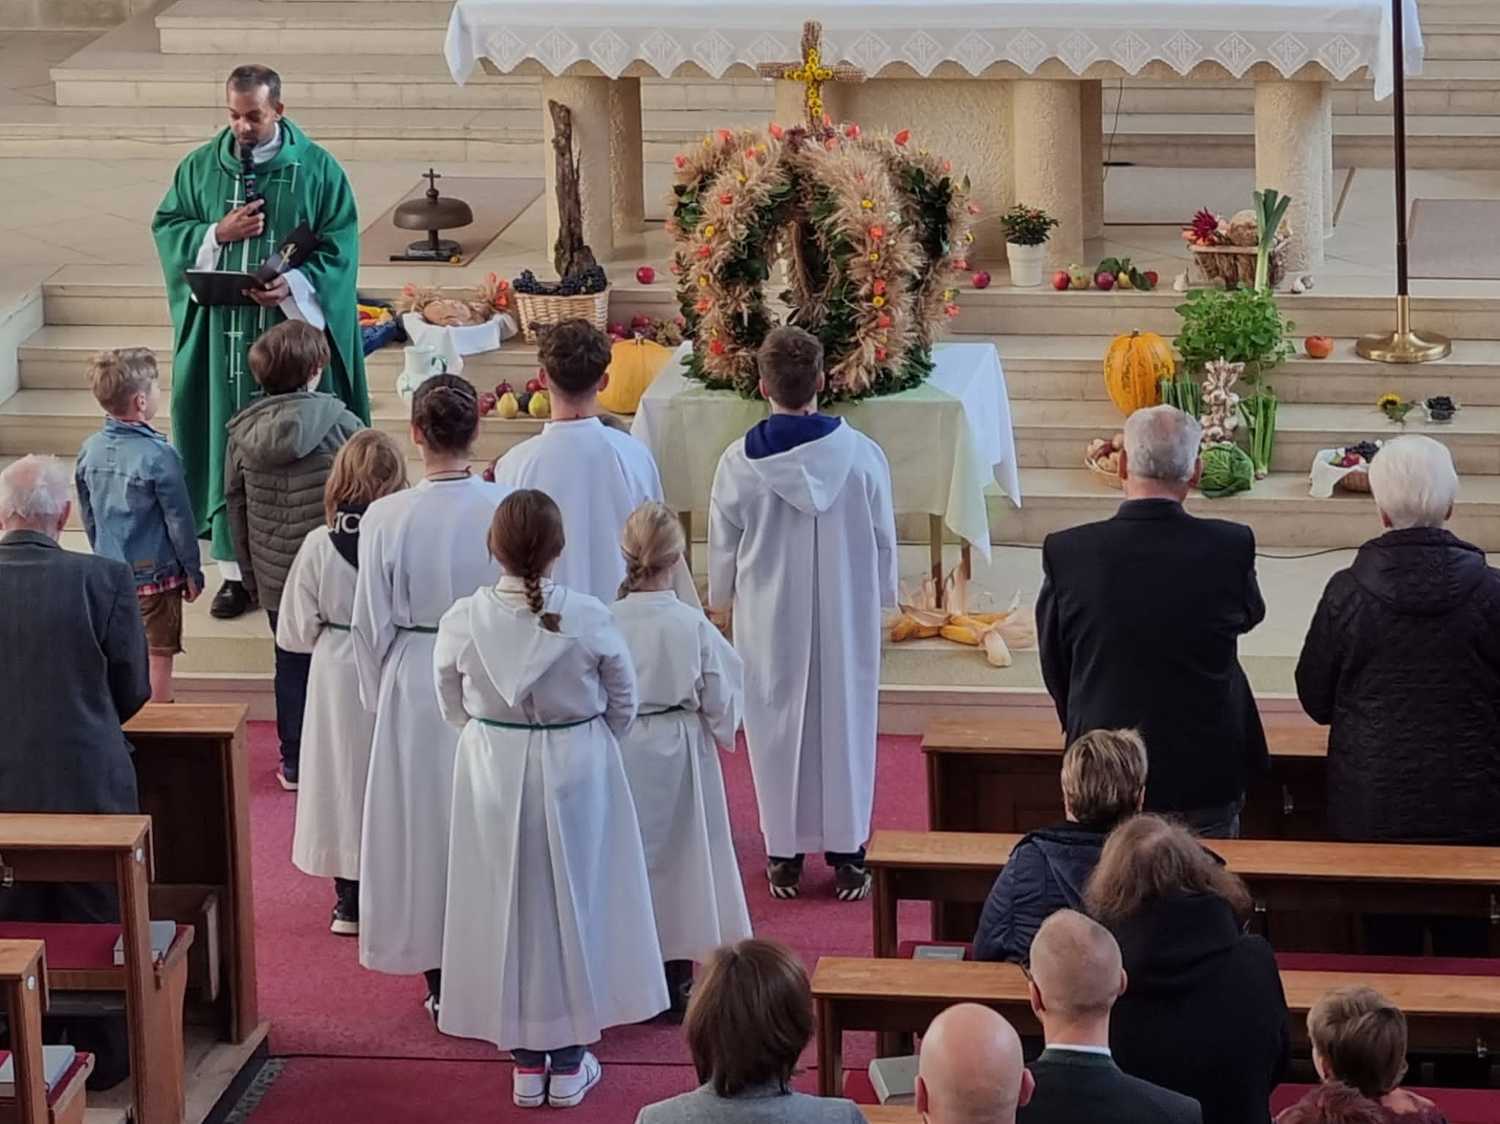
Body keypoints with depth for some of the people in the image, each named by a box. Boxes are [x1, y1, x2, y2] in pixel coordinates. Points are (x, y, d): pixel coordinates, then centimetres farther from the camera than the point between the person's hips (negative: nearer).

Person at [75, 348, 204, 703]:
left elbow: (87, 515, 9)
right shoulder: (158, 456, -20)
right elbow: (179, 521, -13)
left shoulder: (89, 450, -1)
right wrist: (193, 572, -1)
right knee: (158, 659, 5)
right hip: (155, 574, -6)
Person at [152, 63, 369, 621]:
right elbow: (166, 226, 10)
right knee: (230, 443, 3)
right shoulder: (202, 167, 6)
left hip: (294, 324, -2)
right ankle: (236, 568, 10)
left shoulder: (317, 169, -1)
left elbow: (340, 245, -3)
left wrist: (294, 284, -18)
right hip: (224, 328, 2)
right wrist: (217, 234, -8)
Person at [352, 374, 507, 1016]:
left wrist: (379, 697, 10)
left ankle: (440, 982, 21)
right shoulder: (508, 509, -14)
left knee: (425, 819, 13)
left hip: (415, 691, 0)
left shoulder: (385, 519, -14)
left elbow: (373, 625, -5)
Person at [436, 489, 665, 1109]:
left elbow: (453, 707, 1)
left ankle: (525, 1060, 23)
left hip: (494, 775, 1)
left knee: (506, 905, 14)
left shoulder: (462, 621, -15)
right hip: (578, 772, -1)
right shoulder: (589, 619, -18)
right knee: (574, 902, 13)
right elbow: (623, 704, -3)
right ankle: (568, 1063, 22)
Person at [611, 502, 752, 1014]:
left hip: (619, 755, 0)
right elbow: (722, 702, -6)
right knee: (679, 856, 13)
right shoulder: (693, 626, -16)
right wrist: (721, 730, 14)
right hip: (679, 757, 0)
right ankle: (676, 976, 20)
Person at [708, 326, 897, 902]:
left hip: (770, 622, 0)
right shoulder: (861, 455, -14)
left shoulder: (739, 464, -15)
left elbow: (723, 551, -2)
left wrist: (723, 601, 17)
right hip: (847, 619, 1)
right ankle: (847, 854, 20)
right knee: (845, 723, 14)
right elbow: (884, 541, -2)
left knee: (778, 729, 13)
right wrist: (881, 598, 16)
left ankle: (785, 856, 21)